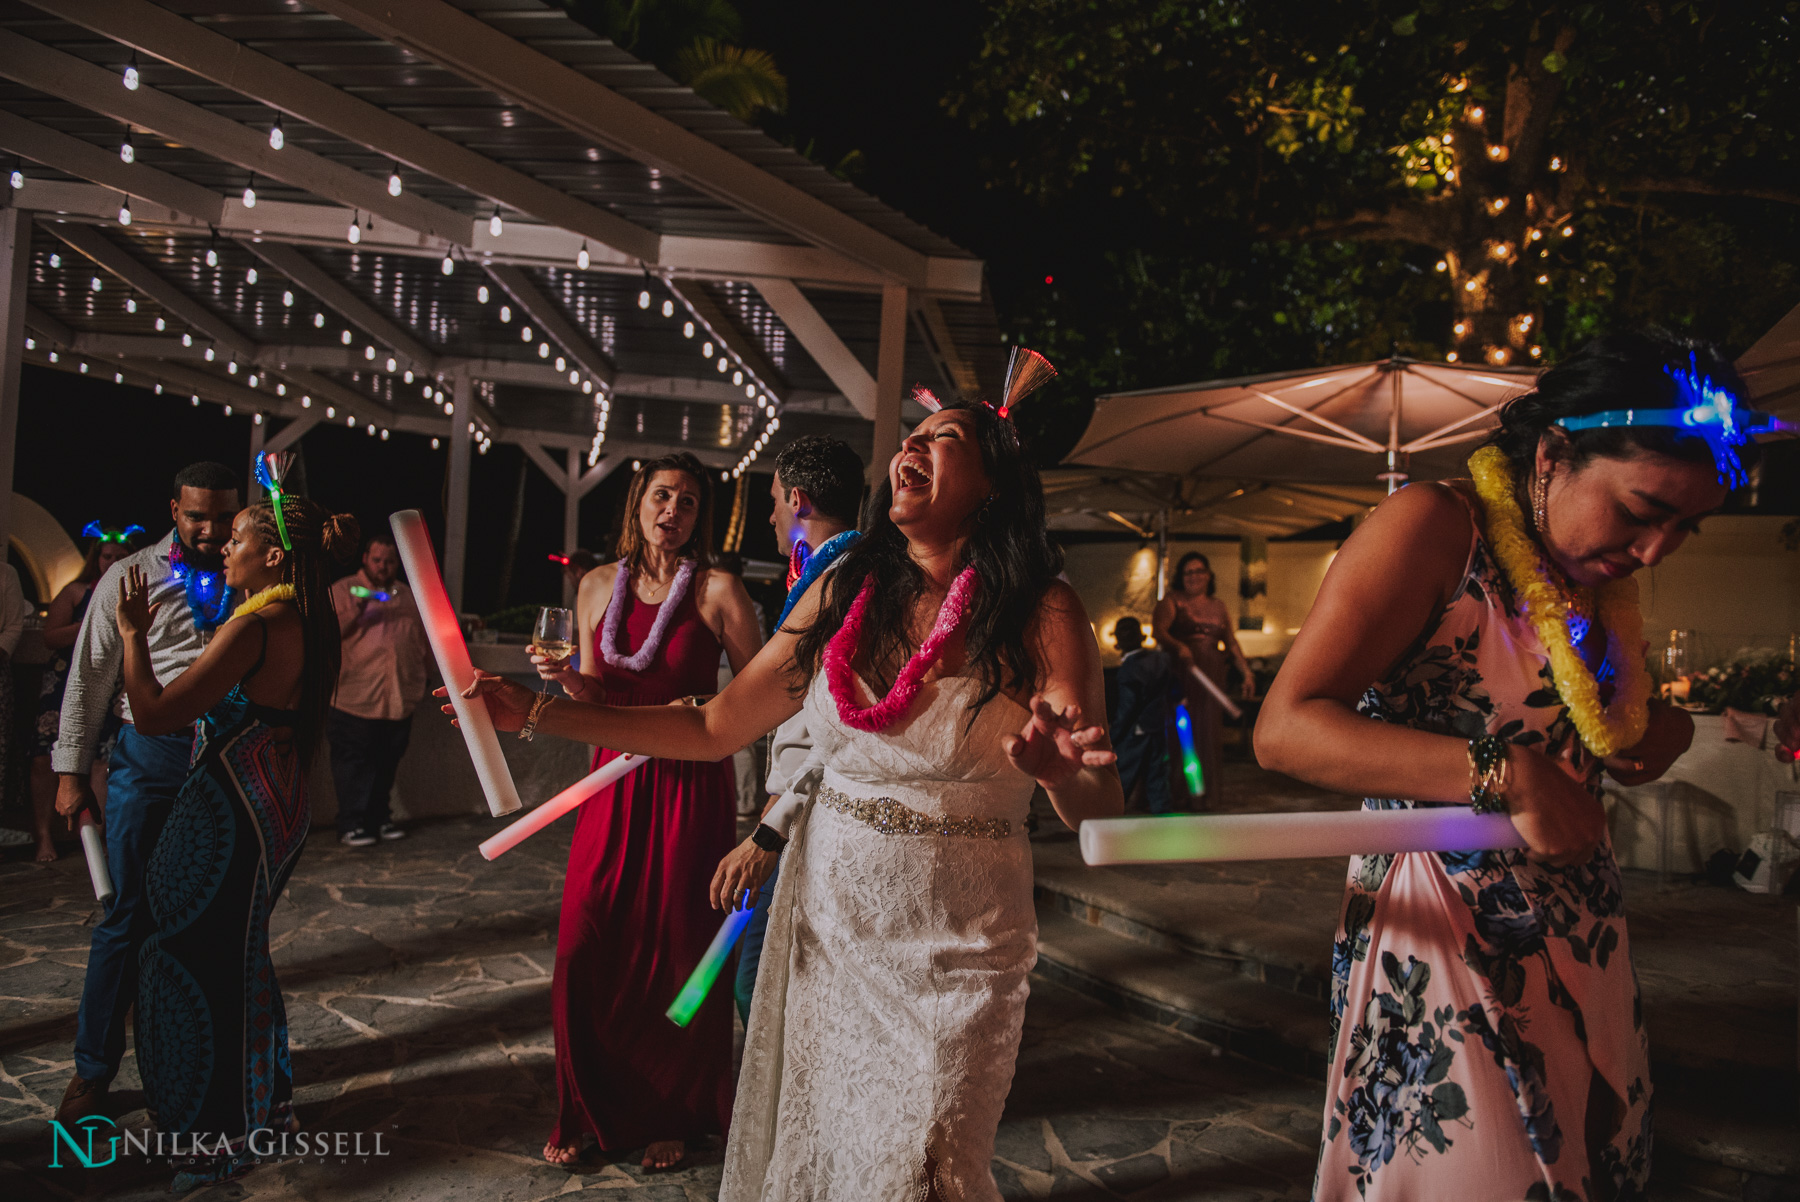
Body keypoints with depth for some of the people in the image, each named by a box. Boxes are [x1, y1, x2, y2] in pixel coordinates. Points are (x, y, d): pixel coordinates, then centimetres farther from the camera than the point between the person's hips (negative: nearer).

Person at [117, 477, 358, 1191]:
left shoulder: (255, 625, -21)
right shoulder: (309, 622, 6)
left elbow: (154, 716, -22)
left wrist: (133, 635, -8)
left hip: (231, 813, -9)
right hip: (280, 810, 9)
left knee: (203, 964, 5)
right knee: (240, 956, 23)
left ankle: (228, 1138, 17)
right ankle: (269, 1104, 36)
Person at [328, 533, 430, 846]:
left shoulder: (409, 596, 17)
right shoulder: (343, 591, 2)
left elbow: (425, 638, 26)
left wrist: (420, 673, 17)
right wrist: (356, 612, -20)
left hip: (400, 700, 5)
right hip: (356, 699, -5)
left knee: (387, 763, 11)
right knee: (353, 763, -2)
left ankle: (377, 819, 23)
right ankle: (351, 825, 6)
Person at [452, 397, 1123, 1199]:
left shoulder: (1041, 614, -10)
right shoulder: (845, 591, 2)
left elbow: (1101, 815, -12)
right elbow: (714, 728, 7)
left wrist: (1063, 774, -36)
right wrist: (532, 713, 6)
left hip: (949, 950, -4)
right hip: (821, 913, 4)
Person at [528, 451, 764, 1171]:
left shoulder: (718, 591, -6)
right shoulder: (598, 586, 7)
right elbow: (595, 695, 14)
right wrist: (565, 679, -6)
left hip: (691, 788, -4)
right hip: (616, 783, 4)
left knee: (677, 955, 4)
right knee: (584, 951, 3)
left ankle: (672, 1117, 25)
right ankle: (590, 1113, 24)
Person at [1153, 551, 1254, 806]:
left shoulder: (1219, 607, 19)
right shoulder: (1172, 601, 4)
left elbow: (1231, 643, 20)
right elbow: (1159, 630, -12)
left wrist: (1246, 672, 11)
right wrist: (1178, 647, -31)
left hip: (1212, 677, 4)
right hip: (1180, 675, -4)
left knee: (1210, 732, 2)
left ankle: (1207, 793, 10)